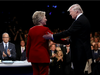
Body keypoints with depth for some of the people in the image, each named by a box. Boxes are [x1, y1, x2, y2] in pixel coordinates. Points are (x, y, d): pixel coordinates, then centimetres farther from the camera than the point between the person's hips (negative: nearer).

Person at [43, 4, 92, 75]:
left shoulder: (79, 21, -19)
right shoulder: (84, 19, 14)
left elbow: (68, 32, -24)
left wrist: (52, 36, -23)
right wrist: (69, 41, 20)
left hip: (80, 52, -10)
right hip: (84, 51, 10)